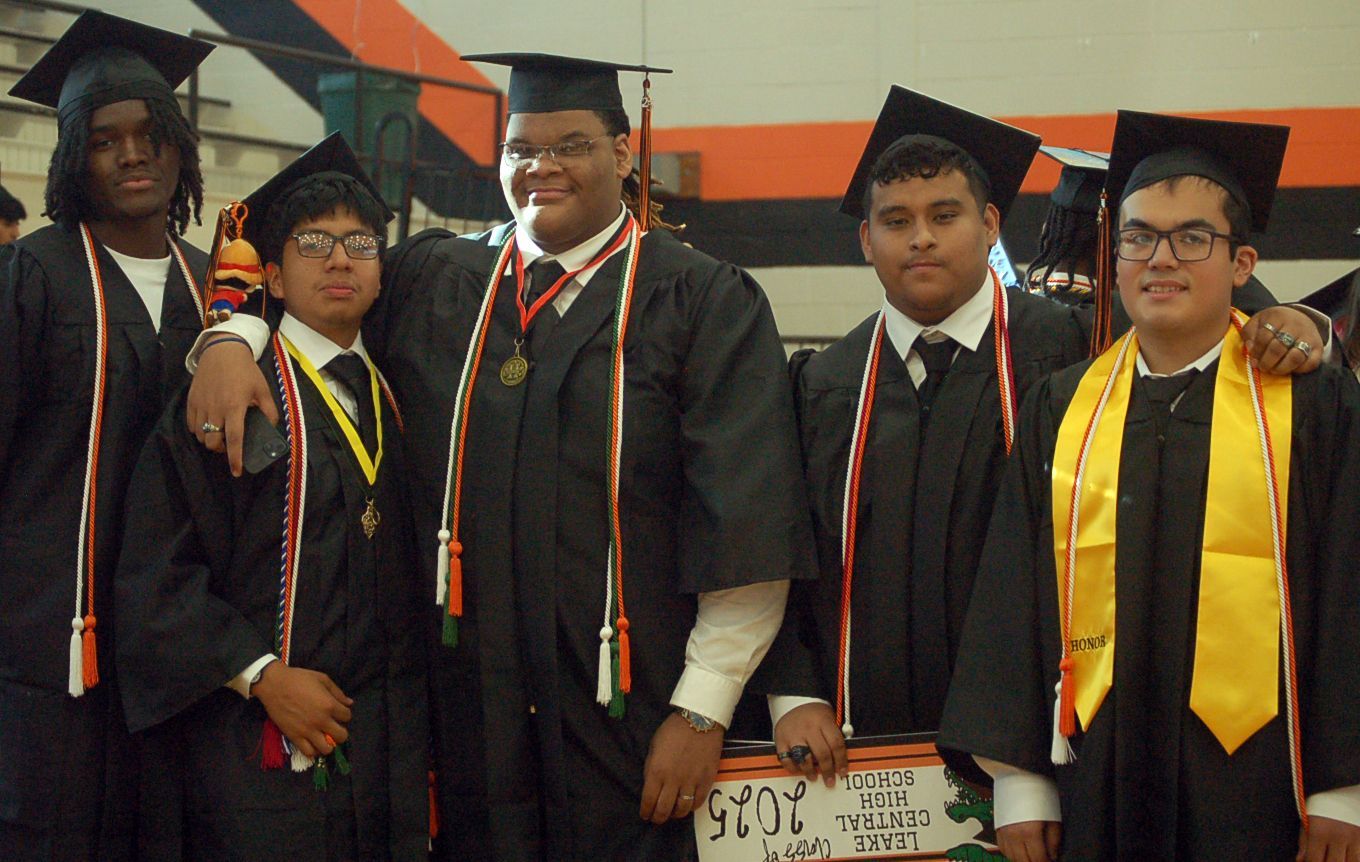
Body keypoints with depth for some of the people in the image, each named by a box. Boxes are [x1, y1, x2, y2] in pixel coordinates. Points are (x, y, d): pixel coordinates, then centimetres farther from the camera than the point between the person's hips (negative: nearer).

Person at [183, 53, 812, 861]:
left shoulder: (705, 300, -2)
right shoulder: (435, 281, 9)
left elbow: (746, 518, -7)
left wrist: (703, 710, -11)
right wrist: (231, 337, 0)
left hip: (630, 721, -3)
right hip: (472, 709, 3)